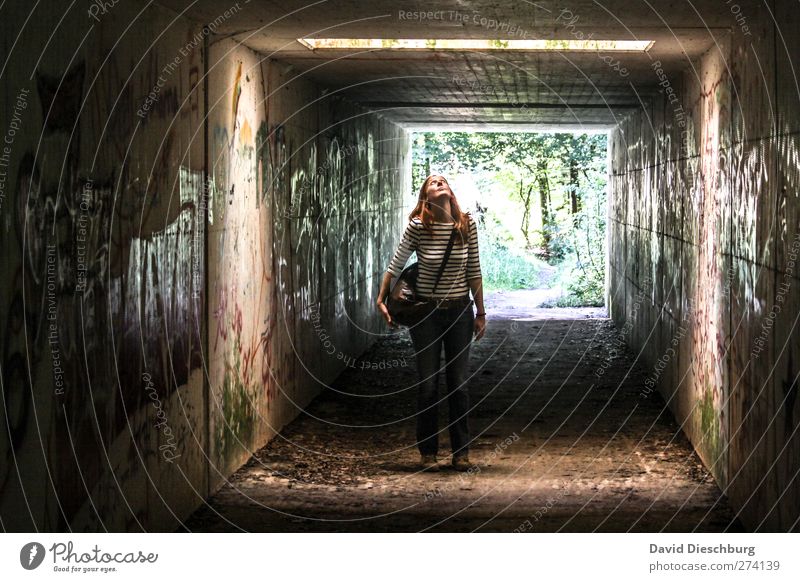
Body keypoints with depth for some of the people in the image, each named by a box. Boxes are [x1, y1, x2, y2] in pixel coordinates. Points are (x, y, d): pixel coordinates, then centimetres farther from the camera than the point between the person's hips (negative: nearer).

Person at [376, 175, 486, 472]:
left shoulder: (467, 224, -4)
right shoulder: (417, 226, -10)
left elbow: (474, 271, 2)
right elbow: (395, 265, -2)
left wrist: (480, 313, 4)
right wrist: (381, 301, -3)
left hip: (460, 311, 2)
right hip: (426, 313, -2)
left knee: (460, 384, 4)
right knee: (428, 384, 3)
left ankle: (461, 453, 13)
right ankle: (427, 452, 13)